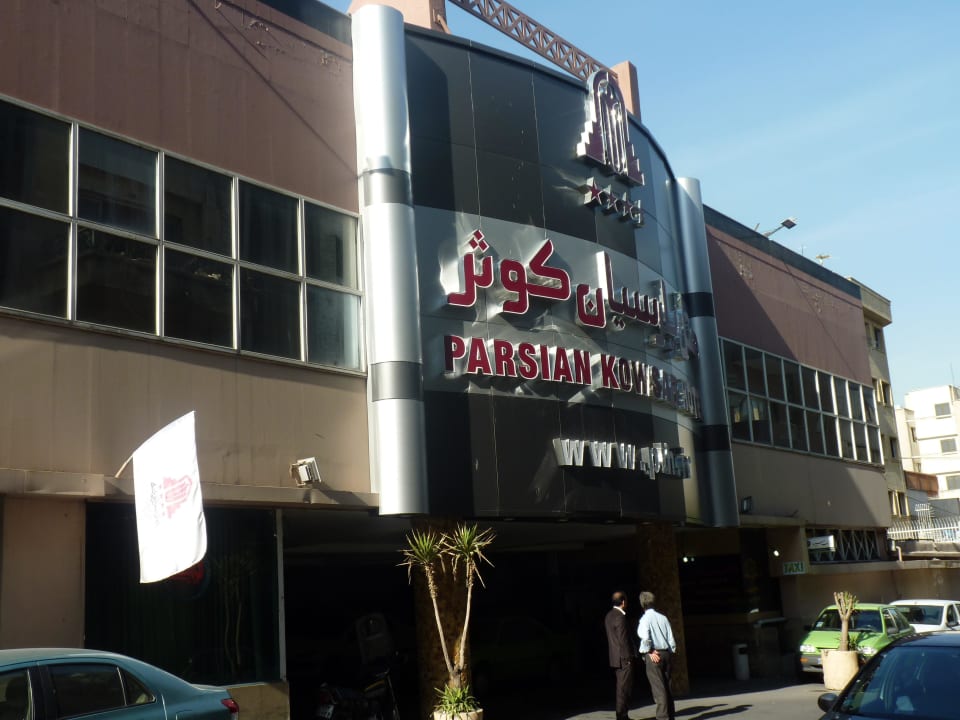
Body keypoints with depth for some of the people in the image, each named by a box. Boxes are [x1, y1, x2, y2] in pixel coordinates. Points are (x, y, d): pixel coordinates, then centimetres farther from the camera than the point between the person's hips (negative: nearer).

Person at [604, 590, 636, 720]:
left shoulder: (609, 615, 13)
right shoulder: (620, 617, -17)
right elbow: (623, 640, -20)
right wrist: (628, 658, -14)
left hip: (615, 658, 10)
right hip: (623, 658, -10)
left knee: (622, 687, 14)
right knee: (624, 688, -5)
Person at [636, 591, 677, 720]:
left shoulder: (645, 618, -7)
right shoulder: (663, 618, 8)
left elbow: (645, 637, -23)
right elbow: (671, 639, 7)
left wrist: (648, 651, -9)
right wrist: (671, 655, 15)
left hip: (653, 656, -6)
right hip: (667, 654, 6)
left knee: (658, 688, -5)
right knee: (667, 687, 14)